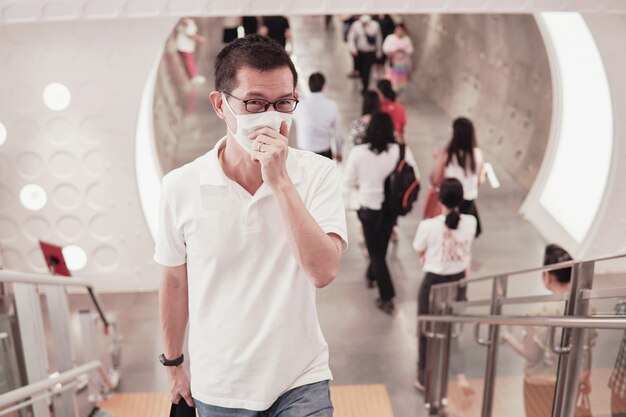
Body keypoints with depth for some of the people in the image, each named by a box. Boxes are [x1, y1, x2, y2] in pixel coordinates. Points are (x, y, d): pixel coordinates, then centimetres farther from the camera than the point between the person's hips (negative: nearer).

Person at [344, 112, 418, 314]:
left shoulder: (358, 152, -19)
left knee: (375, 250, 11)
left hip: (369, 207, -2)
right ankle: (371, 275, 49)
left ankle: (387, 297, 10)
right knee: (381, 245, 26)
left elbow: (348, 181, -8)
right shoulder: (402, 151, -16)